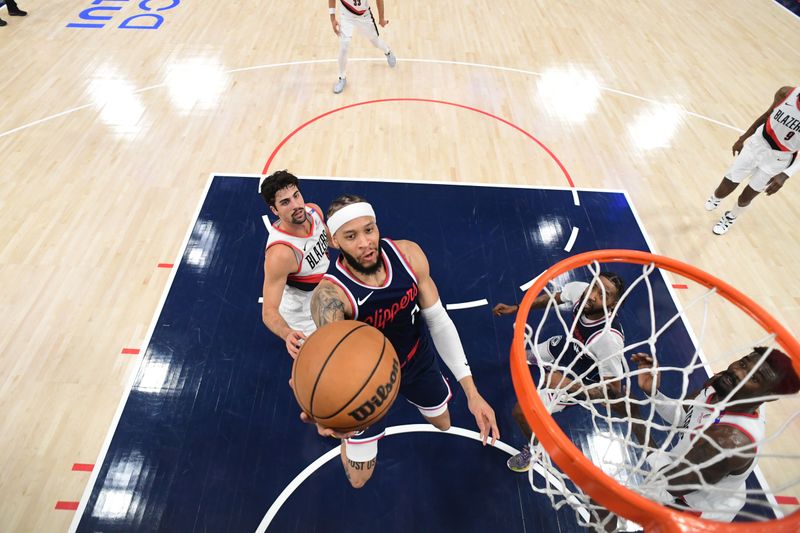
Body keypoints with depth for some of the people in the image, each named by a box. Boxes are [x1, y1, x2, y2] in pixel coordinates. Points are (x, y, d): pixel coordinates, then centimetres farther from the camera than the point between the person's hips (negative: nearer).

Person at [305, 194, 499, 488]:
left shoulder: (409, 254, -25)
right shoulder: (329, 294, -37)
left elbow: (438, 321, -15)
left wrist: (471, 391, -17)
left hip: (419, 359, 3)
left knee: (444, 424, 29)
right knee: (357, 479, 12)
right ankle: (347, 438, 48)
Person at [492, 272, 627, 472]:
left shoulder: (609, 338, -43)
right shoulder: (579, 289, -28)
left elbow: (614, 390, -33)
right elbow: (553, 297, -4)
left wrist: (569, 385, -42)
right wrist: (516, 308, -7)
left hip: (578, 377, -6)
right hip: (569, 345, 6)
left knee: (521, 412, -10)